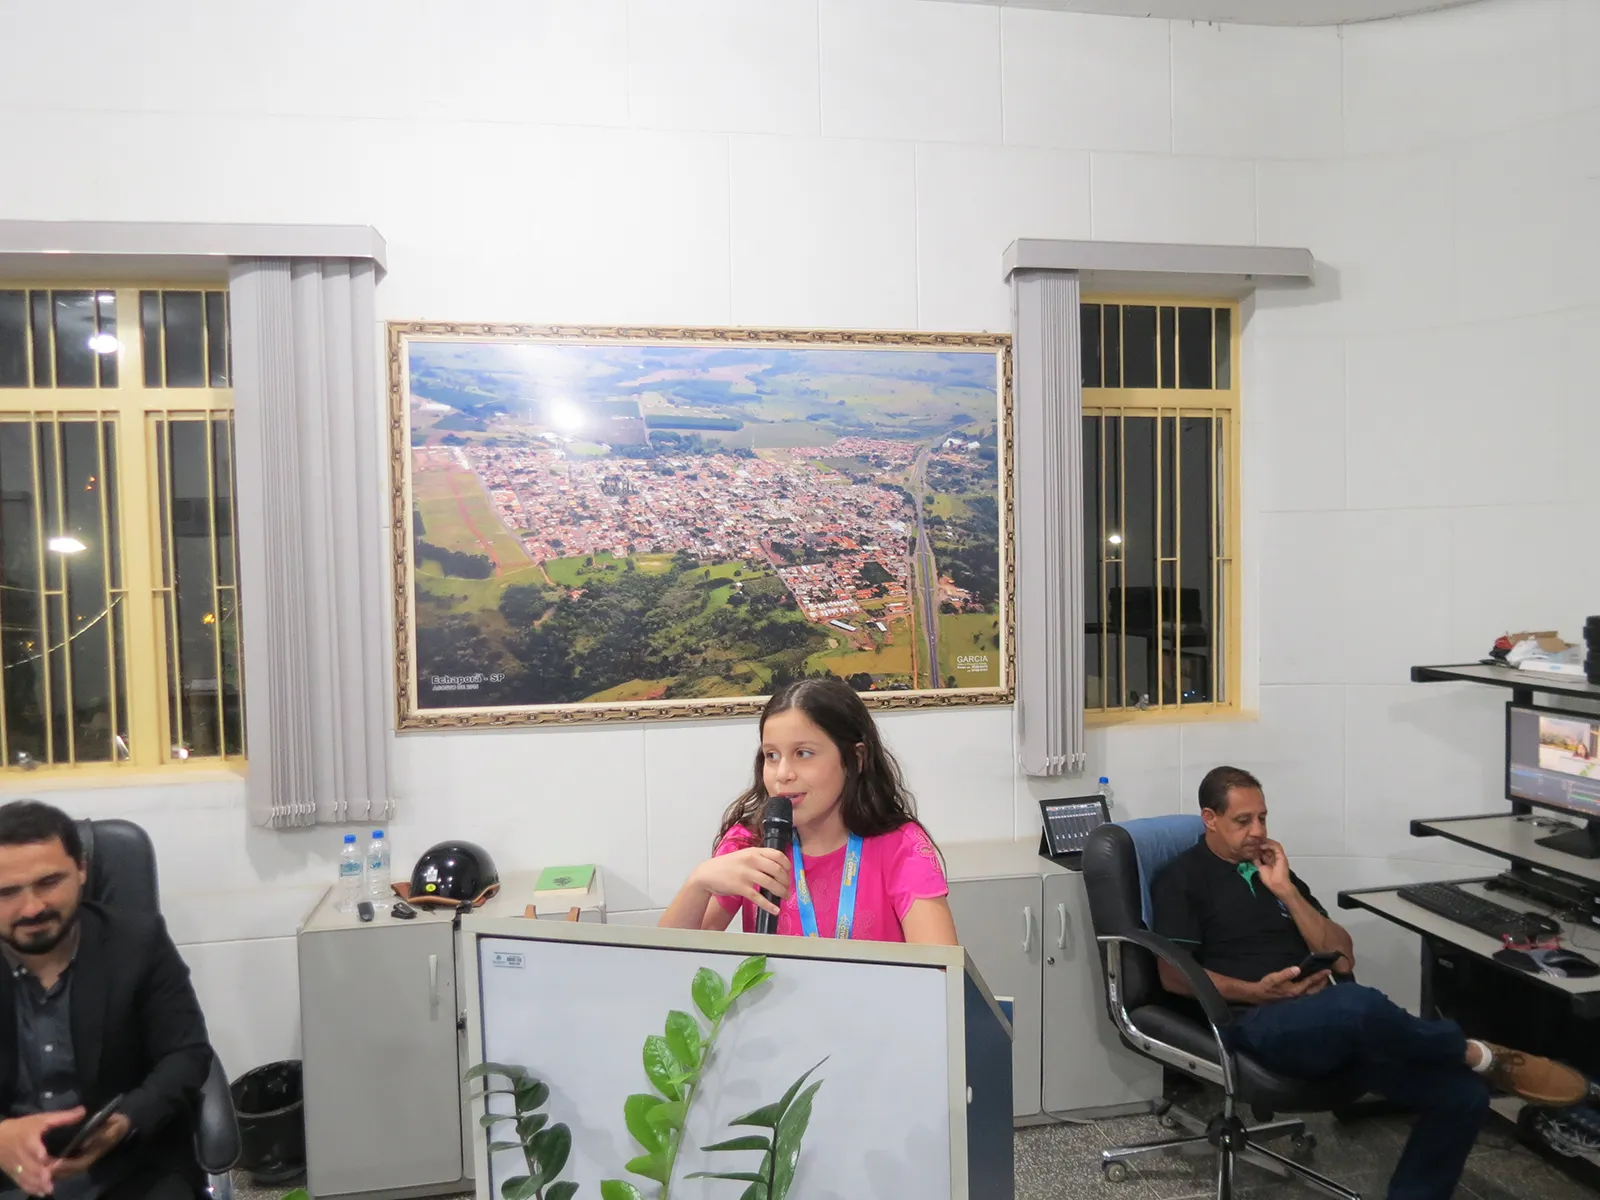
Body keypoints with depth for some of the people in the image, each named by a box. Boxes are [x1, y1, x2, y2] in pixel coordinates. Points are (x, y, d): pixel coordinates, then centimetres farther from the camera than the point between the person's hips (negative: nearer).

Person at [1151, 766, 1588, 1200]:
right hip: (1256, 1023, -7)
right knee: (1358, 1003, -36)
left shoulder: (1271, 870, 20)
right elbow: (1173, 974, -7)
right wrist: (1257, 992, -17)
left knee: (1462, 1093, -12)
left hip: (1332, 1019, 7)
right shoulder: (1182, 879, 3)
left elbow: (1342, 955, 14)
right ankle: (1478, 1056, -7)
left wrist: (1286, 891, 3)